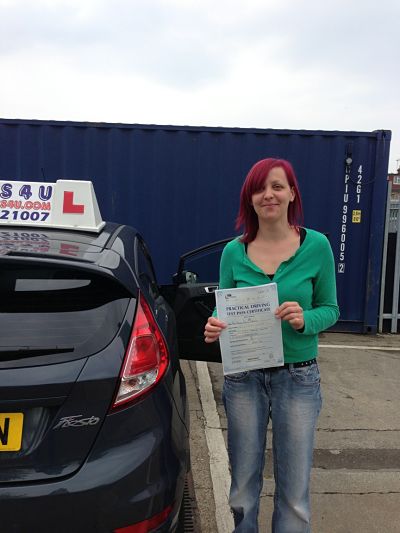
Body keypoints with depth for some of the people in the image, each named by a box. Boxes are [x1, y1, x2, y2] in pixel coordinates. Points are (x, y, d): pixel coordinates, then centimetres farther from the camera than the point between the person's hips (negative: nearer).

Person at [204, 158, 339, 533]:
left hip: (298, 378, -1)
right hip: (244, 378, 2)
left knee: (294, 492, 10)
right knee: (243, 487, 16)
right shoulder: (234, 251, -2)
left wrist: (305, 320, -19)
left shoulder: (316, 246, -5)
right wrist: (214, 328, -16)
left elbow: (330, 309, 2)